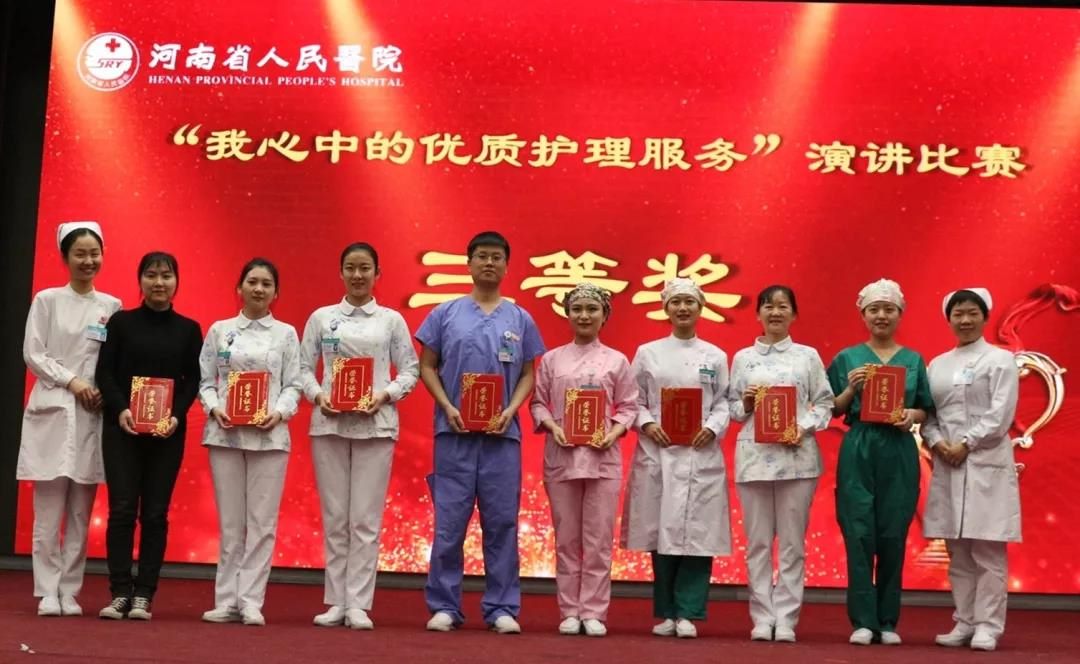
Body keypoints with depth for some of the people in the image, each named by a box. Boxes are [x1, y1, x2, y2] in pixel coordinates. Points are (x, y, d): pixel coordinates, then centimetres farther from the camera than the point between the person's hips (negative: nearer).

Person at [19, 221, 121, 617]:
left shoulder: (112, 306, 9)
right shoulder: (47, 300, 4)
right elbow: (32, 354, -1)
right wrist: (71, 381, -11)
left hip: (93, 415, 2)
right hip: (52, 410, -2)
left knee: (81, 513, 3)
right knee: (49, 512, -4)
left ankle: (70, 593, 9)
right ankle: (48, 594, 3)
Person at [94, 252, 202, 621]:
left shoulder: (189, 329, 8)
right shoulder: (121, 322, 6)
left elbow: (193, 380, 4)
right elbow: (104, 372, 1)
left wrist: (176, 415, -13)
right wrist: (120, 409, -16)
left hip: (168, 431, 1)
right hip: (122, 427, -1)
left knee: (155, 513, 0)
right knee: (122, 509, -4)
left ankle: (143, 595, 4)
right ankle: (119, 593, 1)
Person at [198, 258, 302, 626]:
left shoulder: (286, 334, 7)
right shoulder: (219, 331, 8)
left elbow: (293, 385, 3)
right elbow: (206, 380, 6)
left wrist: (279, 412, -14)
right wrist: (214, 408, -11)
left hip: (269, 435, 0)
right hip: (225, 433, 0)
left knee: (262, 523, -1)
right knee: (230, 522, 5)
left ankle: (251, 601, 4)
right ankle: (227, 600, 11)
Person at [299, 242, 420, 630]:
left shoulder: (392, 320, 7)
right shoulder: (321, 317, 8)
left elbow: (410, 369, 5)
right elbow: (303, 367, 7)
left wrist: (386, 395, -11)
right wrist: (317, 395, -10)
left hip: (375, 425, -1)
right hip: (329, 423, 1)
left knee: (365, 519, -2)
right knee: (334, 517, 5)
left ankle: (358, 604, 4)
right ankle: (337, 601, 13)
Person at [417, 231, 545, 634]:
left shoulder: (520, 320, 9)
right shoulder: (445, 313, 6)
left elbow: (528, 374, 10)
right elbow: (427, 366, 6)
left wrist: (510, 411, -7)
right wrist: (448, 408, -8)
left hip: (501, 433, 1)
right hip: (454, 431, -1)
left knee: (502, 523, 3)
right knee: (449, 522, 1)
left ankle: (502, 608, 11)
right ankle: (444, 606, 10)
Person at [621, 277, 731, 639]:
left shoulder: (715, 357, 10)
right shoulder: (647, 353, 8)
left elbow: (725, 403, 6)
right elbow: (633, 401, 6)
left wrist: (712, 428, -11)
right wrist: (647, 424, -11)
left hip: (701, 454, 0)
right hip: (657, 453, 0)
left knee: (698, 533, -3)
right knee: (662, 533, 2)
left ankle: (688, 613, 5)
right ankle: (666, 613, 12)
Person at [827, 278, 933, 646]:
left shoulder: (914, 360, 10)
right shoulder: (847, 358, 6)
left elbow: (925, 409, 12)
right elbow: (832, 411, 7)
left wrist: (912, 416, -9)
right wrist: (851, 389, -11)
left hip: (899, 454, 1)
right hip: (858, 452, -1)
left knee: (893, 536, 3)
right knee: (860, 535, -3)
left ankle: (888, 621, 12)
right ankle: (863, 621, 3)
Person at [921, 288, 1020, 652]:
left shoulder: (1000, 360, 1)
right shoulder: (937, 364, 14)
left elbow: (1000, 415, -8)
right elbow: (927, 413, 11)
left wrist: (965, 445, -14)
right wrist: (937, 443, -8)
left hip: (986, 463, -5)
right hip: (947, 464, 5)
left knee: (987, 551, -4)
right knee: (957, 552, 7)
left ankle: (988, 626, 1)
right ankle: (964, 622, 14)